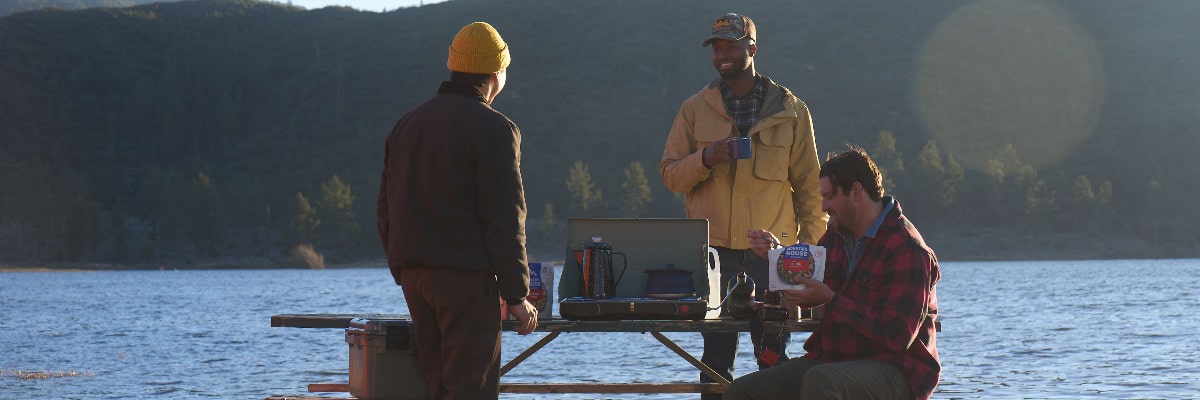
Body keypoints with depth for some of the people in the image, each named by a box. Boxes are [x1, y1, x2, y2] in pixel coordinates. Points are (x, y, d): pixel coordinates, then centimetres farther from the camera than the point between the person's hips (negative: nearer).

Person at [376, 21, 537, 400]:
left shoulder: (407, 124, 17)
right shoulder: (493, 130, -8)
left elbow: (386, 211, 19)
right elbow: (504, 220, -13)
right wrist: (517, 295, -10)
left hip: (415, 278, 7)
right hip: (467, 279, -7)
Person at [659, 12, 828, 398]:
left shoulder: (790, 110, 7)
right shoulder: (695, 109, 9)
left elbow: (809, 184, 8)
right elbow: (670, 174, 9)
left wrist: (810, 243, 0)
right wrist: (704, 159, -12)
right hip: (714, 250, 1)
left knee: (773, 356, 0)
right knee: (716, 356, 1)